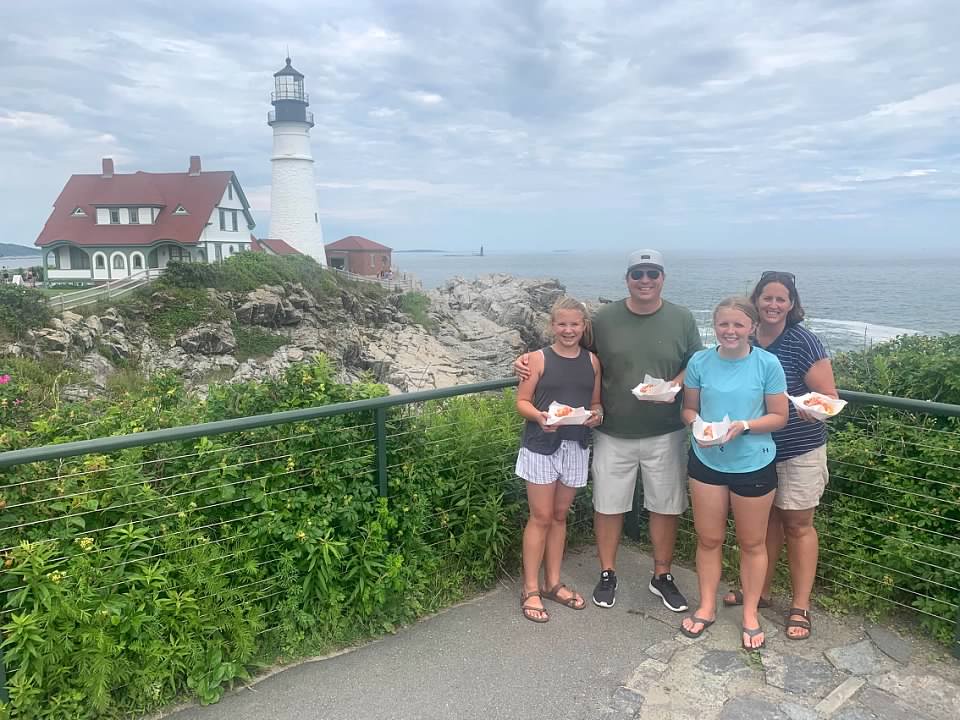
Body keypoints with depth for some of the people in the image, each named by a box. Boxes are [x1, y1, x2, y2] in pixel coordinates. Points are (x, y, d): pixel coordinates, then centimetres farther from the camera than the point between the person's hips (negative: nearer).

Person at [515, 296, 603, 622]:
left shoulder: (592, 361, 6)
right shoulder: (540, 358, -5)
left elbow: (595, 402, 13)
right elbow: (522, 401, -5)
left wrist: (597, 414, -9)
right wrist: (539, 416, -24)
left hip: (576, 446, 4)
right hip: (541, 445, -4)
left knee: (560, 516, 14)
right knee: (541, 517, 1)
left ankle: (553, 583, 27)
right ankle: (531, 589, 13)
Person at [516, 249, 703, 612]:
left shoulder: (682, 319, -1)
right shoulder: (604, 319, -3)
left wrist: (674, 386, -15)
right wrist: (530, 359, -7)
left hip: (664, 435, 1)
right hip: (613, 434, 0)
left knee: (666, 506, 12)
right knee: (608, 505, 10)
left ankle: (662, 576, 31)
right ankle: (607, 574, 29)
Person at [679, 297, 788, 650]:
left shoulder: (767, 364, -11)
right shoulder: (700, 362, -5)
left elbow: (779, 416, -7)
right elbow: (689, 409, 4)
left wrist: (744, 426, -23)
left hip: (754, 464, -2)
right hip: (707, 461, 2)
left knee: (752, 543, 13)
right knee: (708, 539, 13)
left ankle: (750, 614, 32)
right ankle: (707, 607, 32)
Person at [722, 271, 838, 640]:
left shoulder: (803, 342, -15)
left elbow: (830, 398, -14)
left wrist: (806, 409, -34)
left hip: (800, 449, -4)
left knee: (798, 525, 7)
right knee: (766, 519, 16)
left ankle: (800, 606, 19)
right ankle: (760, 590, 31)